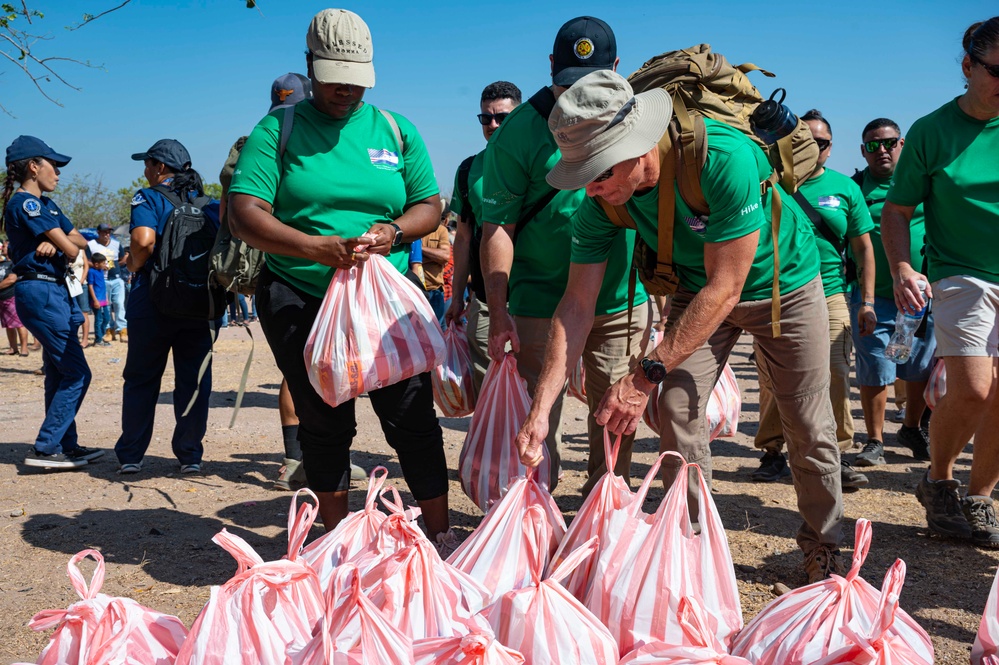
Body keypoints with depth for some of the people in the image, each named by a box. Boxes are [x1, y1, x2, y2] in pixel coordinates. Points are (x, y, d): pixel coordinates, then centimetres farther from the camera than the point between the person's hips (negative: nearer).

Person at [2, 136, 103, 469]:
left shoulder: (47, 204, 18)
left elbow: (78, 240, 11)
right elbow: (70, 250, -15)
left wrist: (56, 241, -9)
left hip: (56, 292, 10)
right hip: (40, 292, -10)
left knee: (59, 373, 13)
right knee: (77, 373, -10)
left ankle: (66, 445, 21)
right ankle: (44, 449, -7)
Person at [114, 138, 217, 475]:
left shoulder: (148, 198, -5)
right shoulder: (208, 202, 10)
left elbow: (143, 239, -22)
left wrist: (134, 265, -5)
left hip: (153, 299, -3)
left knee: (141, 379, 10)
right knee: (194, 380, 9)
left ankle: (130, 456, 15)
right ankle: (190, 455, 12)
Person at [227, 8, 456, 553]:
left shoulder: (396, 130, 10)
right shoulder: (278, 130, 1)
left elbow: (430, 205, 11)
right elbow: (244, 215, -10)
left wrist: (392, 231, -12)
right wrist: (318, 248, -24)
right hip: (300, 300, -1)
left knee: (413, 418, -3)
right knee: (324, 424, 6)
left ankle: (441, 535, 10)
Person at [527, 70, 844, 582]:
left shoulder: (724, 158, -41)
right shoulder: (601, 202, -23)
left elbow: (725, 288, -37)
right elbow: (577, 305, -20)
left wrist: (645, 375, -40)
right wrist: (540, 409, -27)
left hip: (782, 280, -4)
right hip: (696, 290, 4)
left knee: (809, 429, 3)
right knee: (677, 412, -8)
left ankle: (824, 547, 26)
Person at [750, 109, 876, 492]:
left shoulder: (845, 188, 10)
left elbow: (863, 248, 12)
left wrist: (867, 301, 6)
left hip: (829, 297, 1)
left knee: (835, 377, -6)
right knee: (772, 379, 2)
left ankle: (838, 457, 2)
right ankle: (773, 454, 15)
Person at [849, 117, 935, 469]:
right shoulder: (855, 187, 4)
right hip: (874, 296, -2)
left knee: (921, 368, 11)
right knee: (874, 371, -2)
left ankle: (912, 428, 32)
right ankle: (875, 441, 12)